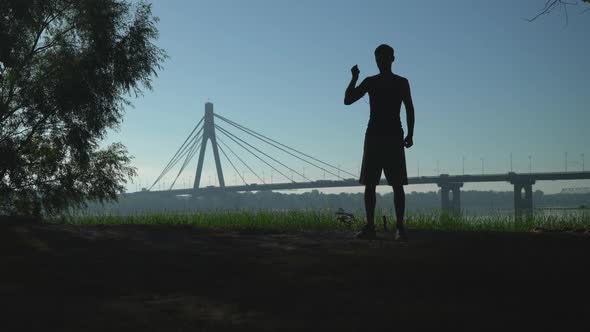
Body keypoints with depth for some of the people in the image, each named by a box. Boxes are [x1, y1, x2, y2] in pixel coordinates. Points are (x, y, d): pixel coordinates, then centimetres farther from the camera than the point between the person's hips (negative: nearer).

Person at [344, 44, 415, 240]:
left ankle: (400, 227, -5)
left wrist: (410, 135, -3)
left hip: (394, 137, -2)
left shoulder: (402, 83, 7)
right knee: (369, 184, -1)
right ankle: (370, 227, 2)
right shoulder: (370, 82, 11)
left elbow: (410, 109, 6)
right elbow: (347, 100, 7)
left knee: (397, 185, -6)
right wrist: (355, 78, -4)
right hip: (373, 136, 2)